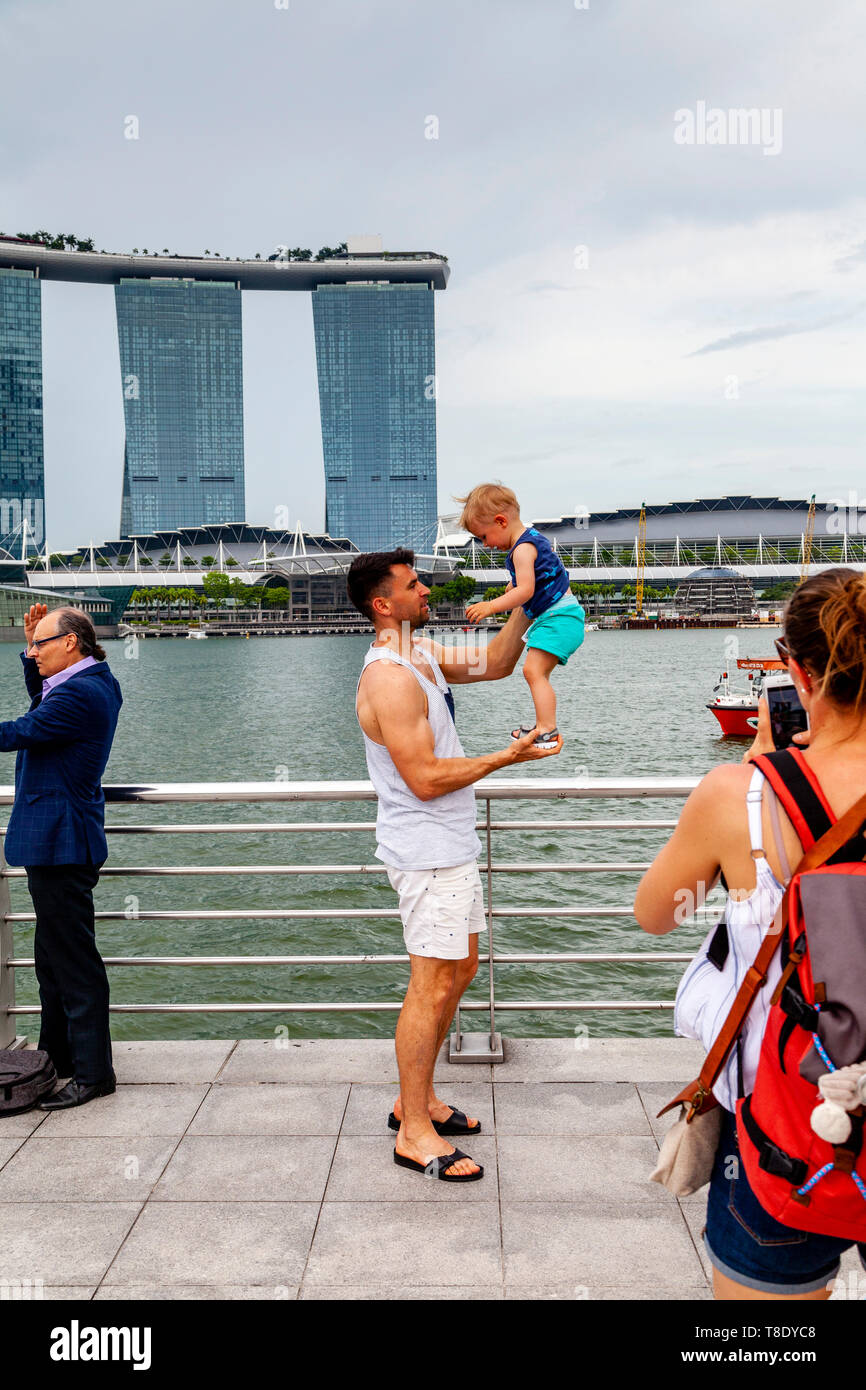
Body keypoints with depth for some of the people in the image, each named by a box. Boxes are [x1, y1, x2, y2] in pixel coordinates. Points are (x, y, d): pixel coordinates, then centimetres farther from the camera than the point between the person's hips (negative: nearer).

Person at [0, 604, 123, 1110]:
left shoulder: (81, 693, -20)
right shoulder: (97, 682, 12)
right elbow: (43, 706, 28)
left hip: (60, 844, -11)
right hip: (59, 840, 11)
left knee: (73, 960, -4)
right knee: (55, 956, 19)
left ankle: (92, 1072, 4)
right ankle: (57, 1057, 32)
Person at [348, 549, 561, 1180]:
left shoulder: (422, 654, 10)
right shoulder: (389, 679, -22)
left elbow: (494, 665, 21)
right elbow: (425, 779, -24)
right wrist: (505, 758, -18)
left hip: (451, 844, 11)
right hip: (427, 852, -10)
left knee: (460, 968, 18)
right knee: (433, 985, -4)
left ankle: (418, 1100, 30)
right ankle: (414, 1131, 9)